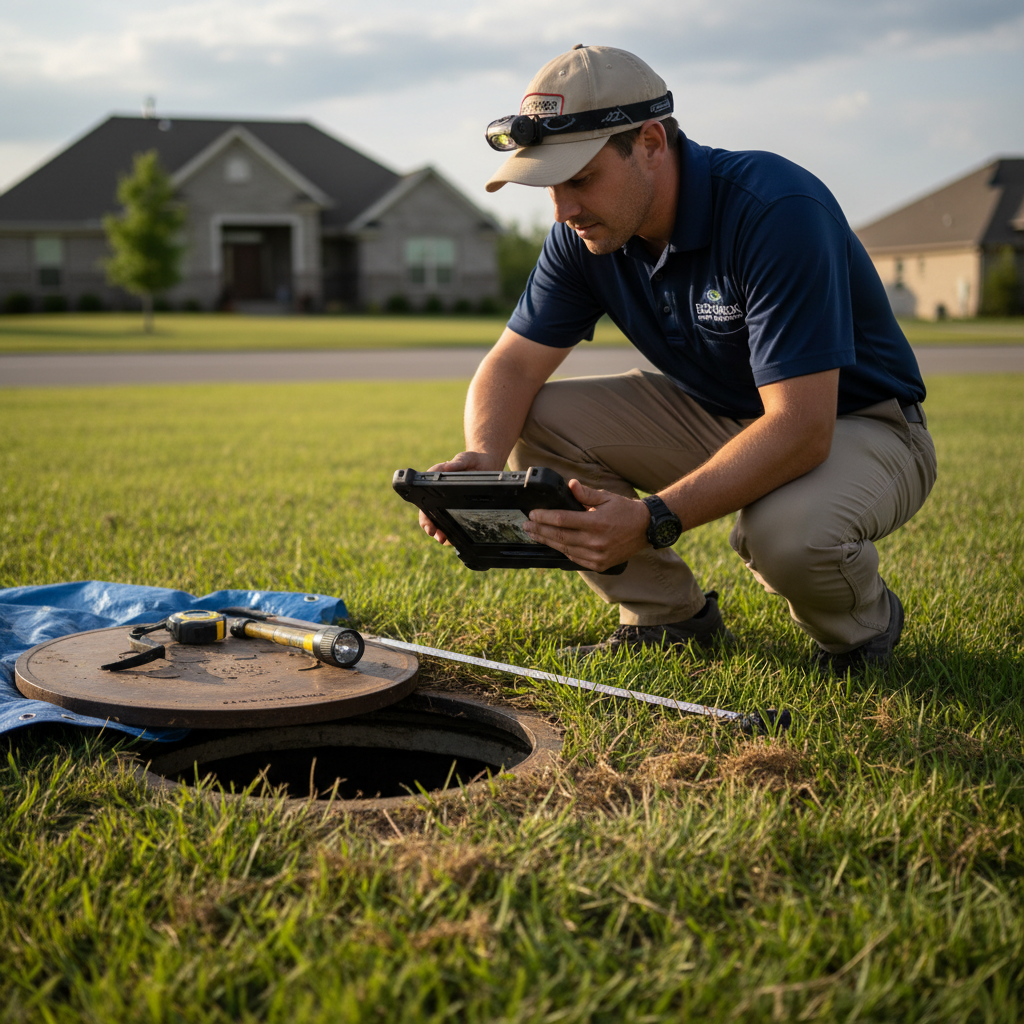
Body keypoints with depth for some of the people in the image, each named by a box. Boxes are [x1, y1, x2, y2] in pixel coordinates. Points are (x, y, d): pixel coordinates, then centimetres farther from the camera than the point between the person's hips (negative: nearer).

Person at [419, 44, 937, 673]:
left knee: (790, 532, -39)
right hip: (718, 414, 6)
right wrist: (481, 458, -30)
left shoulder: (777, 211, -31)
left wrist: (654, 520, -46)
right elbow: (515, 362, -6)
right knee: (535, 423, -13)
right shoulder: (587, 232, -10)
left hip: (858, 426, -6)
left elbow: (800, 428, -37)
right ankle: (672, 618, 2)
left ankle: (862, 626, -2)